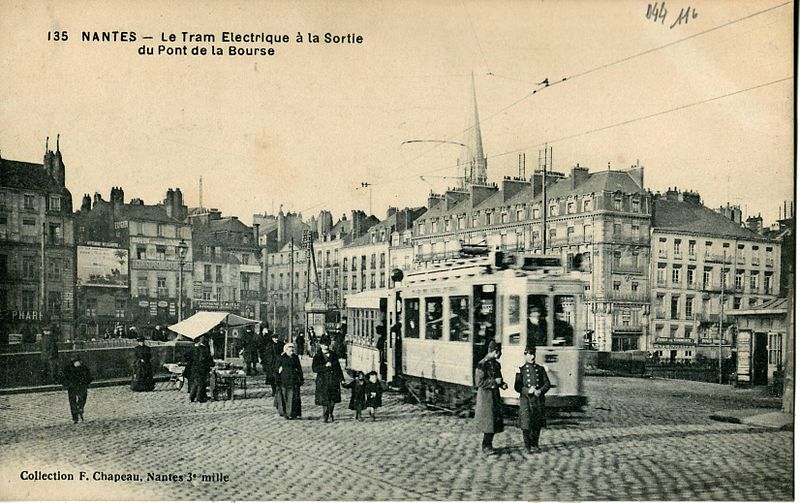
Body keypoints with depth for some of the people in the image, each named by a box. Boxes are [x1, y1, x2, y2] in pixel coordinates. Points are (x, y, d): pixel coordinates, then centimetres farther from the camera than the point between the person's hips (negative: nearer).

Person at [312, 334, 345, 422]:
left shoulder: (334, 355, 12)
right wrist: (325, 366, -19)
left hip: (334, 381, 3)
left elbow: (338, 368, 19)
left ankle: (330, 414, 25)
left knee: (333, 400, 5)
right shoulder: (317, 356, 2)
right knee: (324, 401, -4)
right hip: (323, 381, -3)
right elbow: (314, 368, -11)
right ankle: (325, 416, 13)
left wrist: (341, 378, 15)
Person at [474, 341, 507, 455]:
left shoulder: (496, 364, 11)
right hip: (486, 396, -8)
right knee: (488, 422, -4)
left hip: (495, 395, 8)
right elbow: (479, 383, -17)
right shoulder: (482, 364, -14)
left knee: (495, 421, 9)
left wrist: (502, 384, 1)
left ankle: (487, 445, 20)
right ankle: (486, 446, 7)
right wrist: (494, 381, -18)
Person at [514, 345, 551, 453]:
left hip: (539, 399, 3)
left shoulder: (540, 369, 12)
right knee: (526, 424, -8)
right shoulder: (521, 370, 4)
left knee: (537, 424, 6)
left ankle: (535, 445, 21)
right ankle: (528, 445, 6)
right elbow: (517, 387, -1)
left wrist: (540, 391, -11)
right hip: (526, 399, -3)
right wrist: (528, 391, -17)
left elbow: (547, 383, 8)